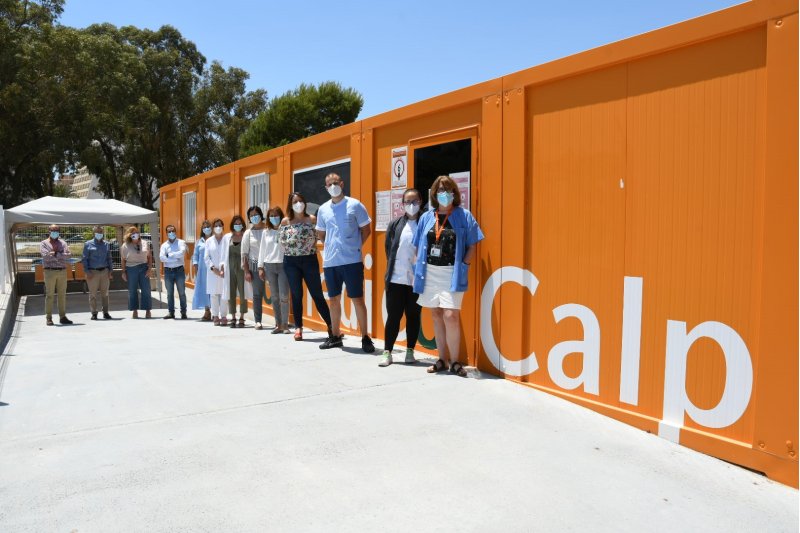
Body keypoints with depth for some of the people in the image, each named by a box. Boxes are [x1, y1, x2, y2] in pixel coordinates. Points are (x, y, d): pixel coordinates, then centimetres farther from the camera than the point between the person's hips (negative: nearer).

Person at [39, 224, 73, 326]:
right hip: (50, 271, -3)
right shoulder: (43, 243, 5)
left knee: (62, 295, 5)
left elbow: (69, 255, -1)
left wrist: (56, 254, -12)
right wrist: (62, 255, -8)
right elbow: (46, 256, -12)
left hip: (62, 271, 3)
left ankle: (62, 317, 10)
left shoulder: (62, 243, 14)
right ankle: (49, 318, 2)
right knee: (49, 295, -2)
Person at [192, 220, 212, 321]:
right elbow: (195, 255, 14)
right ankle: (207, 312, 7)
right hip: (202, 269, 4)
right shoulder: (199, 241, 13)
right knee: (203, 289, 2)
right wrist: (195, 267, 4)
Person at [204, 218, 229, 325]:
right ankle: (215, 316, 8)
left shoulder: (228, 238, 3)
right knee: (214, 295, 2)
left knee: (224, 294, -5)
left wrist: (224, 266, -12)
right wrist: (213, 268, -5)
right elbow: (206, 258, 8)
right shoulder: (209, 241, 12)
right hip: (213, 272, 2)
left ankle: (223, 316, 1)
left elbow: (229, 254, -5)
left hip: (225, 271, -2)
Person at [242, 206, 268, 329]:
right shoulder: (248, 233, 9)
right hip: (255, 266, 1)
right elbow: (244, 253, 8)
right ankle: (257, 321, 7)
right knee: (257, 294, 2)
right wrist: (246, 271, 1)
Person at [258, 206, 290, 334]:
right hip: (269, 266, 4)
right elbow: (262, 250, 13)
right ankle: (278, 324, 11)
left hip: (283, 265, -4)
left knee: (284, 296, -7)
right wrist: (260, 267, 9)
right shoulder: (266, 233, 11)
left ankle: (285, 324, -1)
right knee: (274, 297, 6)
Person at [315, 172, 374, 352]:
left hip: (352, 261, -4)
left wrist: (355, 246, 1)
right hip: (330, 262, 4)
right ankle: (335, 337, 24)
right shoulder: (323, 209, 9)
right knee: (334, 299, 12)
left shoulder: (355, 205, -2)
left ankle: (365, 338, 8)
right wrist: (333, 246, 10)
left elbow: (366, 229, 3)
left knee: (357, 299, -1)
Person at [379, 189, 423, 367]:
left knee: (413, 316, 9)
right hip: (396, 279, 1)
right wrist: (392, 268, 6)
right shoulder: (395, 224, 5)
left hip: (417, 279, -1)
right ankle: (387, 352, 14)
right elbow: (388, 249, 10)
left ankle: (410, 351, 21)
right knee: (393, 316, 6)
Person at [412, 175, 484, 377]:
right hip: (429, 273, 4)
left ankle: (455, 362, 2)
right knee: (436, 315, 10)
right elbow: (418, 247, 13)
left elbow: (472, 247, 1)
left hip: (452, 274, -4)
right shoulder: (426, 217, 10)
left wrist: (463, 267, -8)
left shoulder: (464, 216, 1)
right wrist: (416, 271, 7)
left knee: (450, 316, -11)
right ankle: (442, 359, 20)